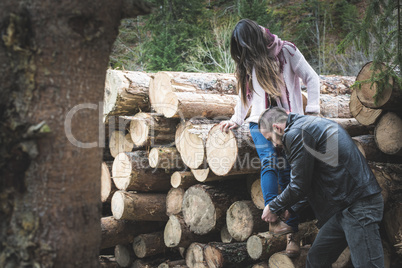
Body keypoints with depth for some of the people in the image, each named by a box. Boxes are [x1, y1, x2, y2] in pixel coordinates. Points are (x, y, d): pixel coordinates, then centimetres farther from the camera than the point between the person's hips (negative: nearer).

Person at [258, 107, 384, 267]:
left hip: (358, 205, -11)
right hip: (342, 206, 11)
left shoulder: (296, 133, -12)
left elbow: (299, 186, -12)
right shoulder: (308, 125, 20)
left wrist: (274, 208, 4)